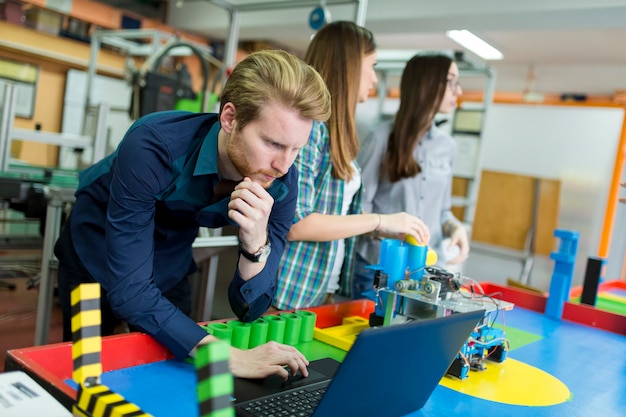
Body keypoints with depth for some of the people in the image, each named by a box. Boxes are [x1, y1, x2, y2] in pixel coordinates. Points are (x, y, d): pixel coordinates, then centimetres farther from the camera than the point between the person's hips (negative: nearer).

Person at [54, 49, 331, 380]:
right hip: (95, 260, -3)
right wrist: (227, 357, -46)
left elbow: (249, 308, -20)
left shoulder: (281, 182, -25)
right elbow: (129, 289, -37)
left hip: (168, 272, 3)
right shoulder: (153, 148, -37)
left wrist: (256, 244, -40)